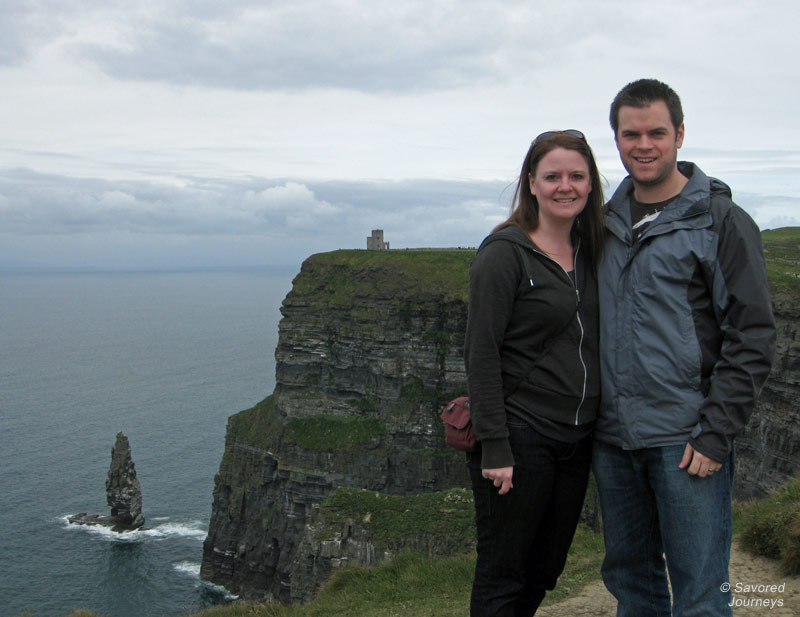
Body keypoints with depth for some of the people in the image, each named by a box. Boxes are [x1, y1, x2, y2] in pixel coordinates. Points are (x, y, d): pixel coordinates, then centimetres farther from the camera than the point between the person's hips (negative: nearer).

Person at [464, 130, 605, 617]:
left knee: (545, 572, 17)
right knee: (502, 576, 5)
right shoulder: (505, 253, -10)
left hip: (577, 440, 7)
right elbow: (481, 355, -14)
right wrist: (495, 448, -18)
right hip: (521, 436, -7)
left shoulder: (589, 251, 10)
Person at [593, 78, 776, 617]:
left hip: (687, 440, -5)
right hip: (613, 439, 5)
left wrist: (716, 434, -13)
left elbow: (754, 337, -7)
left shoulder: (721, 222, -4)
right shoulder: (607, 222, 12)